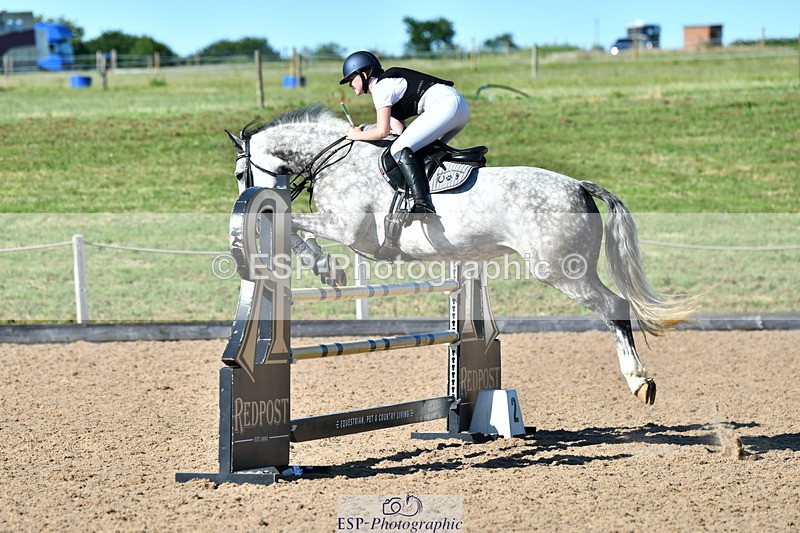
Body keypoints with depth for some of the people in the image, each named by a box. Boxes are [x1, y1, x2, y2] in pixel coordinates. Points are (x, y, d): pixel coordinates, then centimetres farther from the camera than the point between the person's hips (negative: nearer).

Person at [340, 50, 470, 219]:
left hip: (445, 104, -11)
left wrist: (357, 135, 7)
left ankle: (423, 205, -28)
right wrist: (364, 130, 16)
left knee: (399, 149, -17)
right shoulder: (389, 83, 26)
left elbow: (382, 132, -9)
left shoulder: (381, 87, -3)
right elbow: (399, 129, 20)